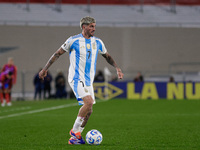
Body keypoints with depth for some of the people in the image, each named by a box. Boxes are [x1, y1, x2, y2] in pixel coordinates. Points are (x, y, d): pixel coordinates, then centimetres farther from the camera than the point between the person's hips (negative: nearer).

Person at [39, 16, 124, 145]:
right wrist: (45, 69, 2)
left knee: (89, 111, 3)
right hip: (76, 78, -7)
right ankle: (75, 131, -11)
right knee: (88, 101, -25)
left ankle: (74, 138, 16)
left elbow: (107, 57, 24)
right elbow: (58, 54, 2)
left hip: (89, 81, 7)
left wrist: (117, 68, 11)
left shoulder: (98, 42, 9)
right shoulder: (73, 41, -6)